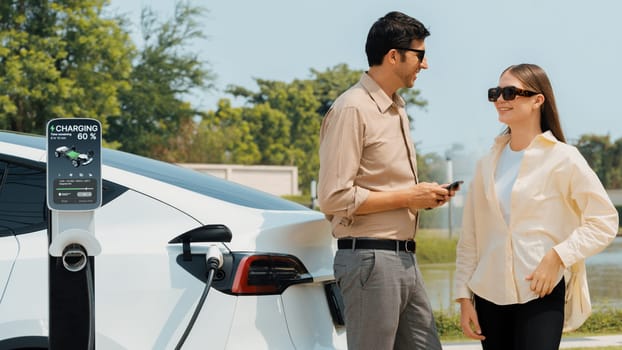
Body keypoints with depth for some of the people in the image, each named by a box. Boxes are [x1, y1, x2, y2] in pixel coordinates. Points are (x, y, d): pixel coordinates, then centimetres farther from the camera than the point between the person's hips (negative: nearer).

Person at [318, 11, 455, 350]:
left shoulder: (396, 109, 16)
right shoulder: (352, 109, -13)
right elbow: (334, 197, -19)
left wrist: (423, 195, 6)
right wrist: (408, 198, -14)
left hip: (404, 257, 9)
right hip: (370, 258, -9)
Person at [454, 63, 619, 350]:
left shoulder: (562, 159, -2)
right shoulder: (487, 165, 11)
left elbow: (604, 221, -3)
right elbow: (469, 238, 12)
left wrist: (558, 256, -13)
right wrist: (464, 296, 7)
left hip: (542, 294, -4)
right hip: (489, 296, 5)